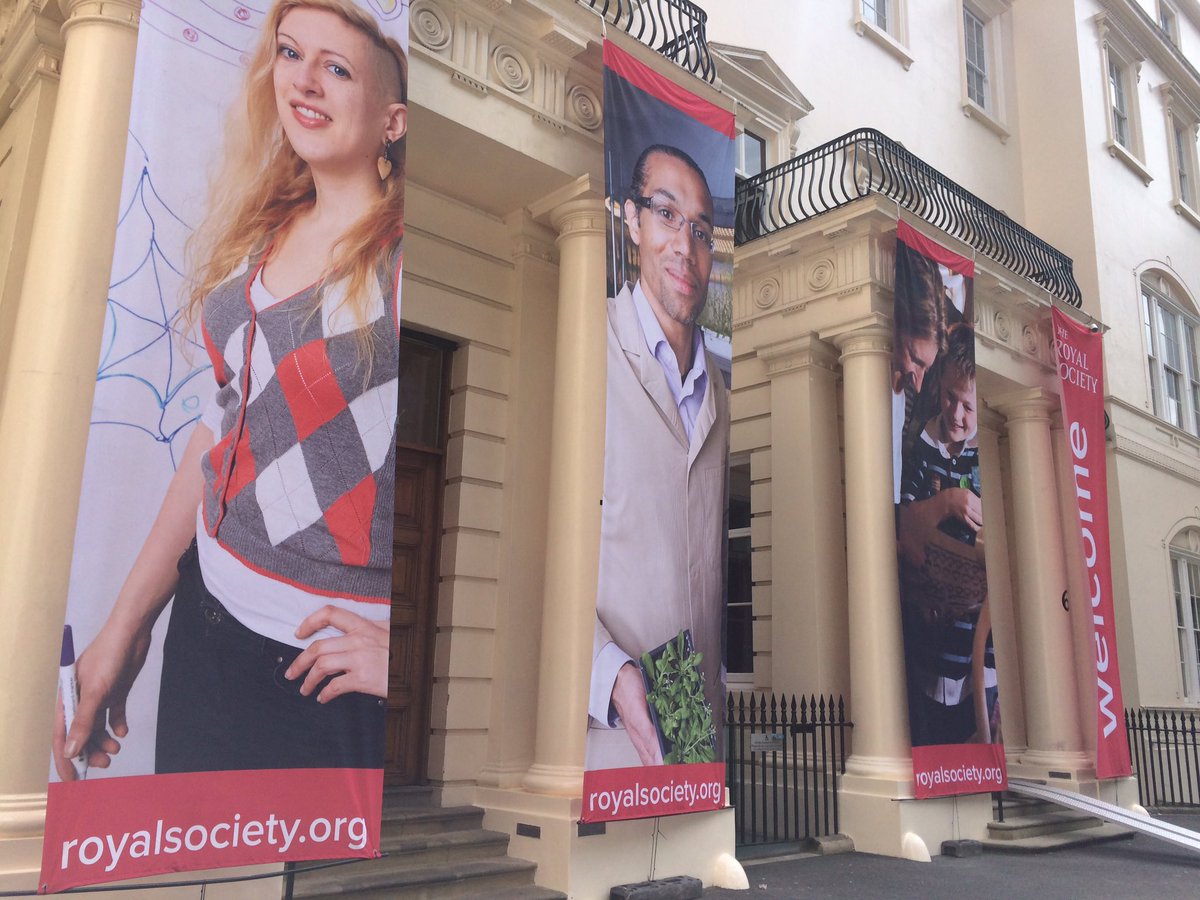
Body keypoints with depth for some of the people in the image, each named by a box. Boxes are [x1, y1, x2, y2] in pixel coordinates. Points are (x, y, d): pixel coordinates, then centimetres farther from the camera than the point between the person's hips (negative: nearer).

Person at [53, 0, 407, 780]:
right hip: (210, 621, 7)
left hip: (332, 665, -6)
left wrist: (409, 651, -17)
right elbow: (225, 426, 11)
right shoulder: (262, 236, 6)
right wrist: (127, 624, 14)